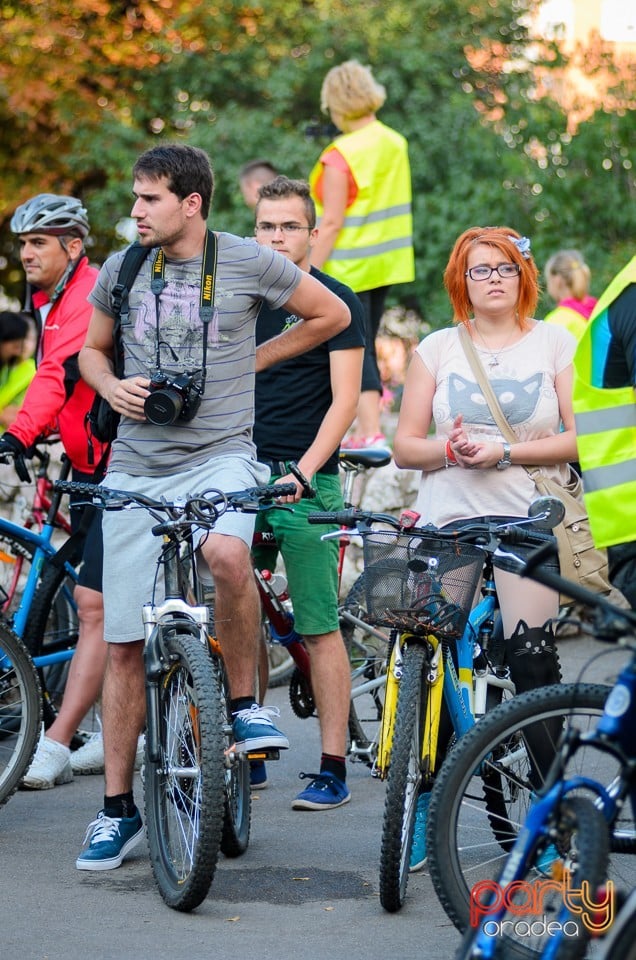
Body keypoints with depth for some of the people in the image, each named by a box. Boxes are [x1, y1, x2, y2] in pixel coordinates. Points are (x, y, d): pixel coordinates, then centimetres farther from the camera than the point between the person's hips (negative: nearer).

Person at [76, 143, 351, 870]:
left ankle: (245, 701, -11)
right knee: (124, 643, 1)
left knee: (225, 554, -37)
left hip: (220, 455, -3)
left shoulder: (246, 262, -3)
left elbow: (331, 314, 10)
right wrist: (113, 388, 0)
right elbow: (91, 350, 21)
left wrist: (253, 359, 5)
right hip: (137, 466, 3)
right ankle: (118, 808, 12)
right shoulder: (120, 271, 6)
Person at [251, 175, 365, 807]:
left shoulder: (336, 302, 0)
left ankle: (333, 767, 0)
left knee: (319, 629, -4)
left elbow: (344, 399, -7)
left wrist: (303, 471, -18)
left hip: (306, 482, -4)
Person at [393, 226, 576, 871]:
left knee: (531, 659, -11)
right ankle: (425, 806, 6)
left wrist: (505, 453, -12)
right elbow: (404, 444, 10)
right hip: (448, 523, 2)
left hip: (527, 521, -1)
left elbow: (580, 437, 0)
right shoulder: (437, 348, 13)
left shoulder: (555, 343, 9)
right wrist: (448, 450, -11)